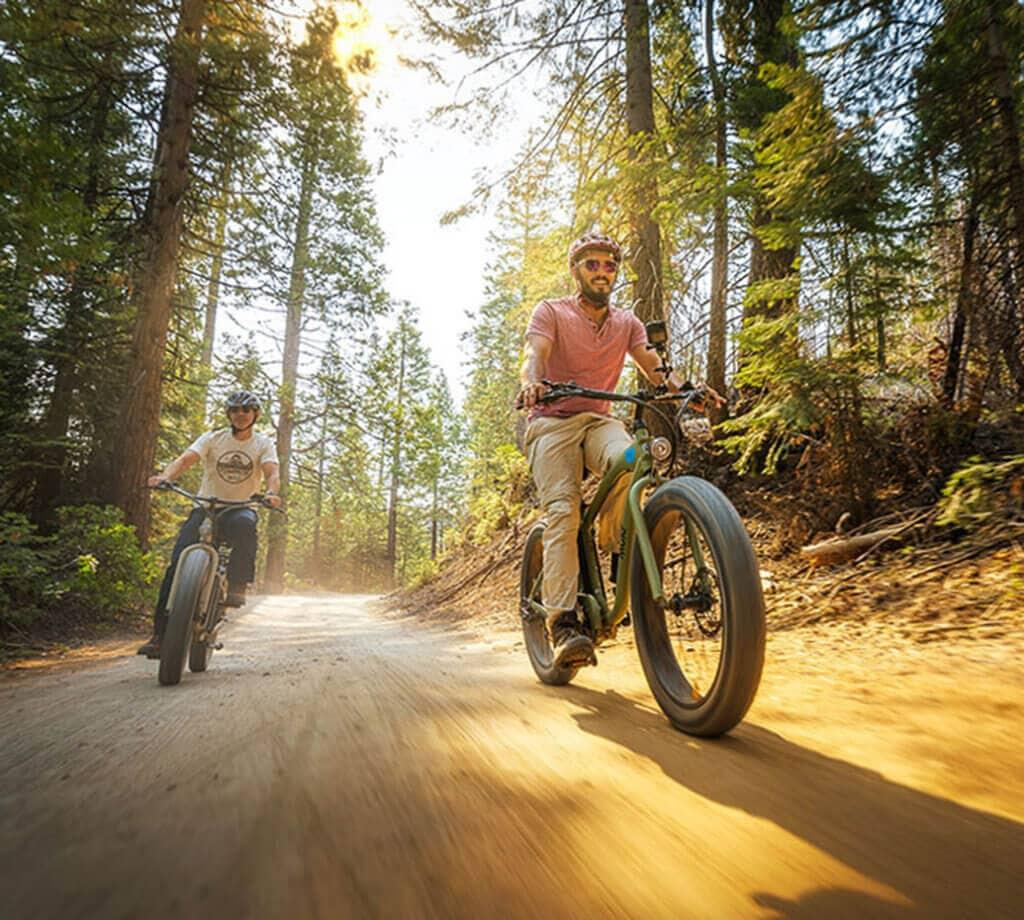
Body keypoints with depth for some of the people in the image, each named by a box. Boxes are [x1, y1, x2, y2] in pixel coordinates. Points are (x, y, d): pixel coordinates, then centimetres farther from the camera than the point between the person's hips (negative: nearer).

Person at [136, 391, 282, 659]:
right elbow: (186, 459, -9)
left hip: (241, 508, -1)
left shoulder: (263, 444, 5)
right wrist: (165, 476, -31)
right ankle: (160, 634, -10)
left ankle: (237, 586, -26)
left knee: (244, 524, -40)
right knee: (178, 563, -16)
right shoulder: (212, 439, 6)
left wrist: (271, 493, -36)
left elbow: (272, 472, -12)